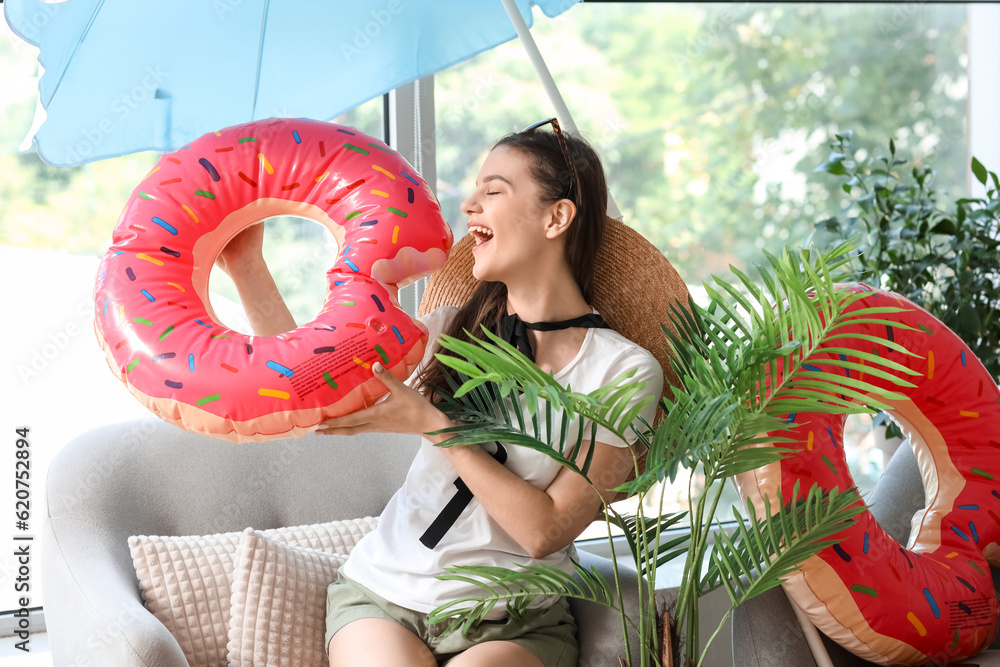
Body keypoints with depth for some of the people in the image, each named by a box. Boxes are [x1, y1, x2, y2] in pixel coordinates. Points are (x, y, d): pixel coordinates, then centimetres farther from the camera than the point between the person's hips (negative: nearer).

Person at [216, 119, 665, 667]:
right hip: (382, 594, 3)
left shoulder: (624, 370, -5)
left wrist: (432, 425, -16)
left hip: (514, 622, -3)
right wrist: (246, 268, 5)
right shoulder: (454, 330, 8)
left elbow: (544, 531, -11)